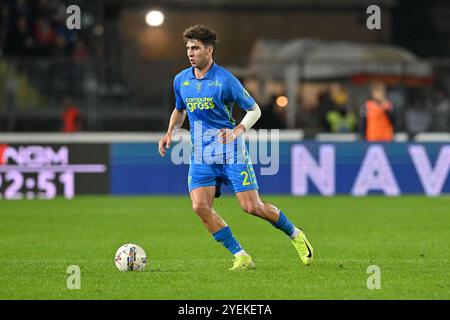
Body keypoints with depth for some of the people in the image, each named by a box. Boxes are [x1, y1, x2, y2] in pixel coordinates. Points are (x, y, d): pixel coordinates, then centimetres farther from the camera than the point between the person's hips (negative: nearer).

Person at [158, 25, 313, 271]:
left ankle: (295, 235, 19)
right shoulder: (181, 80, 6)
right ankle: (241, 257, -6)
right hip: (200, 156, 5)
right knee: (200, 206, -15)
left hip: (231, 152, -5)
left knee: (252, 207, -9)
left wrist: (237, 131, -19)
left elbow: (254, 110, -2)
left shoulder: (225, 80, -10)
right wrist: (170, 133, 8)